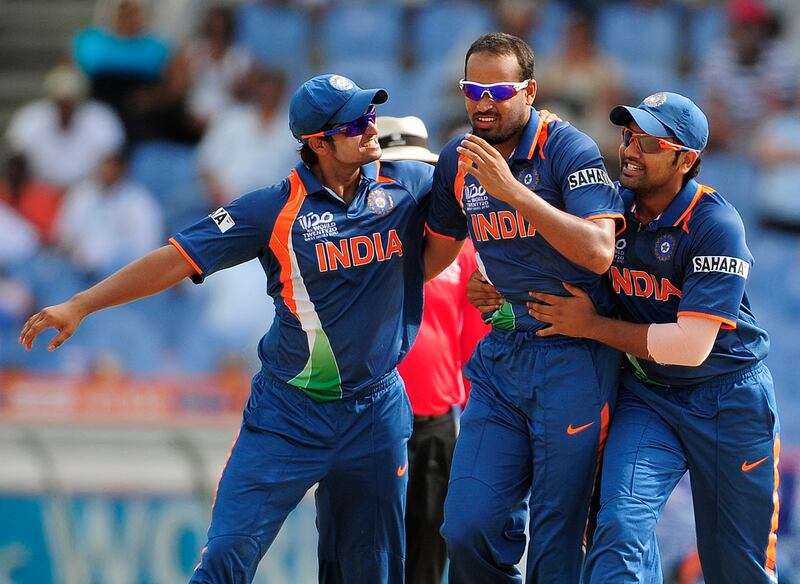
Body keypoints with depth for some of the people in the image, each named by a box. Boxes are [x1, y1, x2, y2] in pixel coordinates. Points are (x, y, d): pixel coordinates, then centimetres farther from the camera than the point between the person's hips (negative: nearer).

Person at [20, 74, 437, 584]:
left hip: (377, 413, 3)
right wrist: (80, 305, -13)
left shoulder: (407, 185, -1)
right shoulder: (275, 209, -9)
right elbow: (178, 258, -9)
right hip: (288, 413, -3)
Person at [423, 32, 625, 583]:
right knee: (468, 527, -1)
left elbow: (599, 252, -25)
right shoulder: (458, 161, 7)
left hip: (573, 357, -6)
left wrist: (512, 191, -27)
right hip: (503, 353, 6)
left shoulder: (568, 149, -12)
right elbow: (437, 250, 24)